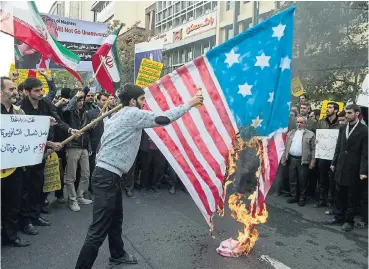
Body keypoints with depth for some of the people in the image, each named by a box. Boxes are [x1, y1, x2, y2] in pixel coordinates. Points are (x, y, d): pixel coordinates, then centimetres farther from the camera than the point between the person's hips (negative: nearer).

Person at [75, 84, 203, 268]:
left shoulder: (121, 115, 17)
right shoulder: (133, 114, -11)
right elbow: (163, 119, -12)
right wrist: (189, 104, -3)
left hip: (109, 174, 11)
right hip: (107, 177, -11)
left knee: (116, 218, 24)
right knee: (98, 230, -8)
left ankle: (117, 254, 41)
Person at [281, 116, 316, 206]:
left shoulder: (310, 134, 0)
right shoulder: (290, 133, 13)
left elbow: (313, 149, -4)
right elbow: (286, 147, 13)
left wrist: (312, 161, -10)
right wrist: (284, 158, 8)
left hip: (303, 160, -4)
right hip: (291, 159, 4)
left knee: (302, 181, 3)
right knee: (292, 180, 10)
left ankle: (302, 198, 16)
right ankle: (294, 196, 22)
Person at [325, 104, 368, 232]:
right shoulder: (343, 128, 8)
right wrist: (334, 163, 11)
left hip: (354, 169, -5)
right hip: (341, 167, 5)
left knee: (352, 197, 8)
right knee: (340, 195, 13)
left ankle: (349, 221, 20)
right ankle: (339, 217, 26)